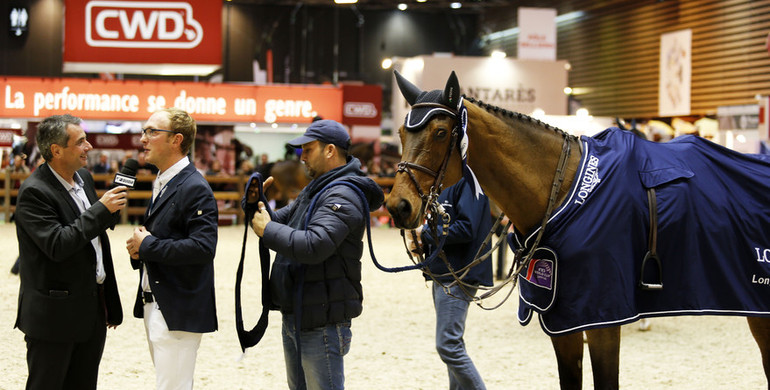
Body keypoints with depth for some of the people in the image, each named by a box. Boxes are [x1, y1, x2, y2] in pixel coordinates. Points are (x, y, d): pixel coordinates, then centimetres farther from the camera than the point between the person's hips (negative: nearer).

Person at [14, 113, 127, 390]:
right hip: (54, 315, -8)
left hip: (92, 311, 8)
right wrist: (101, 210, -23)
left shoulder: (84, 177, 9)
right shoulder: (34, 192, -17)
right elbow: (57, 245, -27)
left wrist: (110, 304, 20)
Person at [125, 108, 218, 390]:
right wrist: (139, 247, 1)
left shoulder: (195, 188, -16)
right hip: (155, 307, 10)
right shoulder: (161, 184, 15)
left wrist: (148, 245, -18)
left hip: (179, 312, -10)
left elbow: (203, 247, -26)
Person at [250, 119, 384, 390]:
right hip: (294, 316, 11)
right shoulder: (314, 190, 16)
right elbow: (283, 219, 17)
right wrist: (257, 207, -4)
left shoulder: (343, 196, -18)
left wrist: (267, 230, -21)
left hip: (322, 322, -10)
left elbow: (314, 246, -31)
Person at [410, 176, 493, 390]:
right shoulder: (448, 184, 17)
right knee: (452, 344, 16)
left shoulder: (469, 182, -14)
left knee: (447, 346, -12)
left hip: (458, 278, -11)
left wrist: (426, 234, -13)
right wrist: (424, 243, 3)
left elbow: (466, 229, -23)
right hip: (444, 276, 11)